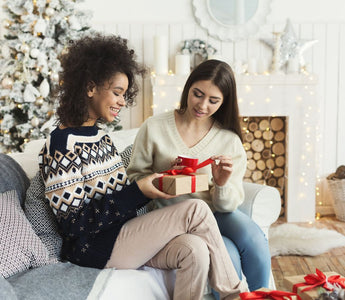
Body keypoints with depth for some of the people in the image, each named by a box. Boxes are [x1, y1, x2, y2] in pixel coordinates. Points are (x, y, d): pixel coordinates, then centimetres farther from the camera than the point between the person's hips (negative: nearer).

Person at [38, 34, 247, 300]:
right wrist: (137, 191, -23)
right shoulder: (61, 145, -13)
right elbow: (74, 224, -18)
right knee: (195, 210, -17)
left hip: (123, 236, 8)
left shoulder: (101, 137, 14)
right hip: (96, 248, -8)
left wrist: (154, 181, -2)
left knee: (195, 250, -22)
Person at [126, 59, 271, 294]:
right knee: (228, 254, -27)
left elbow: (228, 205, 1)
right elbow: (134, 176, 0)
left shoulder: (229, 140, 1)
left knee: (253, 238, -27)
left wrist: (222, 184, -22)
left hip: (215, 213, 3)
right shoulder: (154, 128, -4)